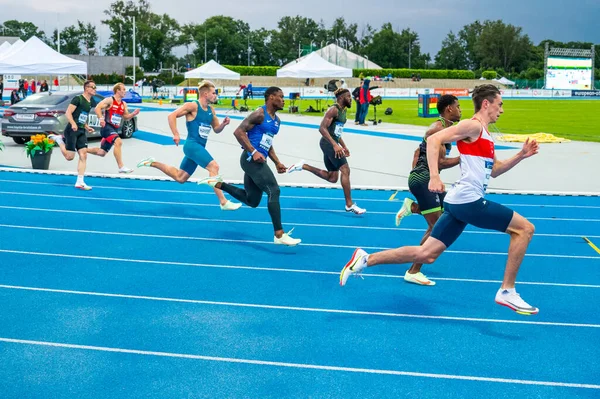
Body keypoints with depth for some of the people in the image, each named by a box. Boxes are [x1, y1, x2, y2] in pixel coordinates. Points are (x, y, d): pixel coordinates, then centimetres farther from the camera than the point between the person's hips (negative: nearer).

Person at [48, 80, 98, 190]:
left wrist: (87, 127, 12)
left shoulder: (90, 103, 16)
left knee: (83, 156, -3)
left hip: (81, 131, 8)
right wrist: (73, 124, -29)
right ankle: (58, 139, 20)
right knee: (69, 157, -4)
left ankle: (79, 182, -1)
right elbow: (68, 113, -15)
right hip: (72, 130, -8)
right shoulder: (78, 99, -9)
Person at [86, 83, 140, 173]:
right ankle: (121, 167, -33)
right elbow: (97, 108, -15)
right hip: (107, 127, -8)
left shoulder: (124, 104, 13)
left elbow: (126, 117, 18)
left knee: (101, 153, 13)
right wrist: (101, 118, -30)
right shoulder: (109, 100, -7)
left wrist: (134, 114, -1)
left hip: (115, 129, 8)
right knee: (118, 142, -32)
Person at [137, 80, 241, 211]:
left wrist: (223, 124, -2)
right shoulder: (193, 106, -10)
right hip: (192, 145, -9)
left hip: (199, 147, 9)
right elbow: (172, 115, -15)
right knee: (214, 166, -23)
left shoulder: (211, 110, 12)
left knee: (179, 177, 16)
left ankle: (153, 163, 31)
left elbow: (216, 129, 19)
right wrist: (176, 134, -20)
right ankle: (223, 202, -23)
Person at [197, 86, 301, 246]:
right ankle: (279, 235, -16)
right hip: (251, 159, -10)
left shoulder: (277, 120, 18)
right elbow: (238, 132, -17)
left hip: (258, 161, 10)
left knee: (252, 201, 14)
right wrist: (254, 152, -24)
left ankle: (217, 183, 24)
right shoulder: (259, 114, -10)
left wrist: (277, 163, 17)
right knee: (274, 191, -17)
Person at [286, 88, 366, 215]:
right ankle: (349, 205, -9)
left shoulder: (343, 111, 17)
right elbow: (322, 128, -23)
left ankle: (303, 166, 15)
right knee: (345, 170, -13)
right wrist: (335, 145, -30)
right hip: (328, 143, -10)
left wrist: (344, 146, 21)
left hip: (332, 144, 10)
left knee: (332, 178, 9)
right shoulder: (334, 110, -13)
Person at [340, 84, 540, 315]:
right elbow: (434, 140, -17)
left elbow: (494, 170, 29)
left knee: (426, 254, 5)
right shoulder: (473, 126, -8)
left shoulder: (485, 135, 22)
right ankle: (507, 292, 1)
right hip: (468, 200, -10)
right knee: (525, 228, -2)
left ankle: (365, 259, 5)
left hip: (459, 202, 10)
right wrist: (434, 177, -26)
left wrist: (521, 155, 16)